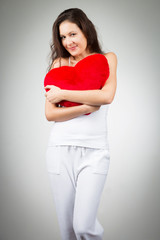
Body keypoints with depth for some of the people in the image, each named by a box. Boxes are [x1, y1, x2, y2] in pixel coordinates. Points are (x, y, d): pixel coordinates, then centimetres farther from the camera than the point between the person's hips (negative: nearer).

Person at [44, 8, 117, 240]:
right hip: (61, 149, 2)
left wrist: (62, 94, -9)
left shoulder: (107, 59, 7)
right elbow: (50, 113, 0)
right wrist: (87, 107, -12)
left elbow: (107, 96, -13)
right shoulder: (59, 63, 10)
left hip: (94, 151, -2)